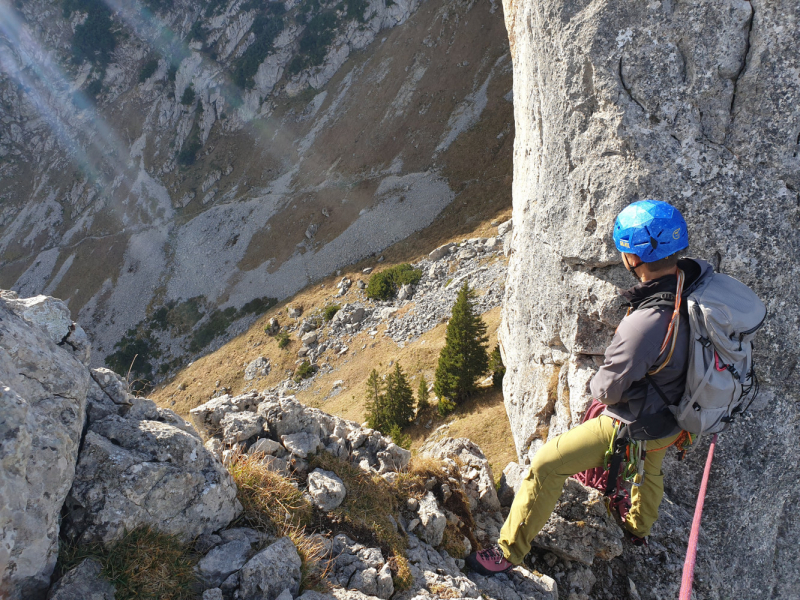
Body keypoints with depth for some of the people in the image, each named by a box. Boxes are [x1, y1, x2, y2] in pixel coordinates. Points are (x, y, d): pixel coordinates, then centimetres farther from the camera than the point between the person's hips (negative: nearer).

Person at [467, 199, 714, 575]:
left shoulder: (645, 324, -41)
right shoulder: (699, 276, -18)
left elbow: (608, 389, -26)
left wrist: (596, 384, -4)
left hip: (636, 427, -8)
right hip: (679, 414, 9)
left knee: (546, 464, 3)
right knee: (649, 467, 38)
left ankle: (509, 551, 19)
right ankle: (639, 527, 68)